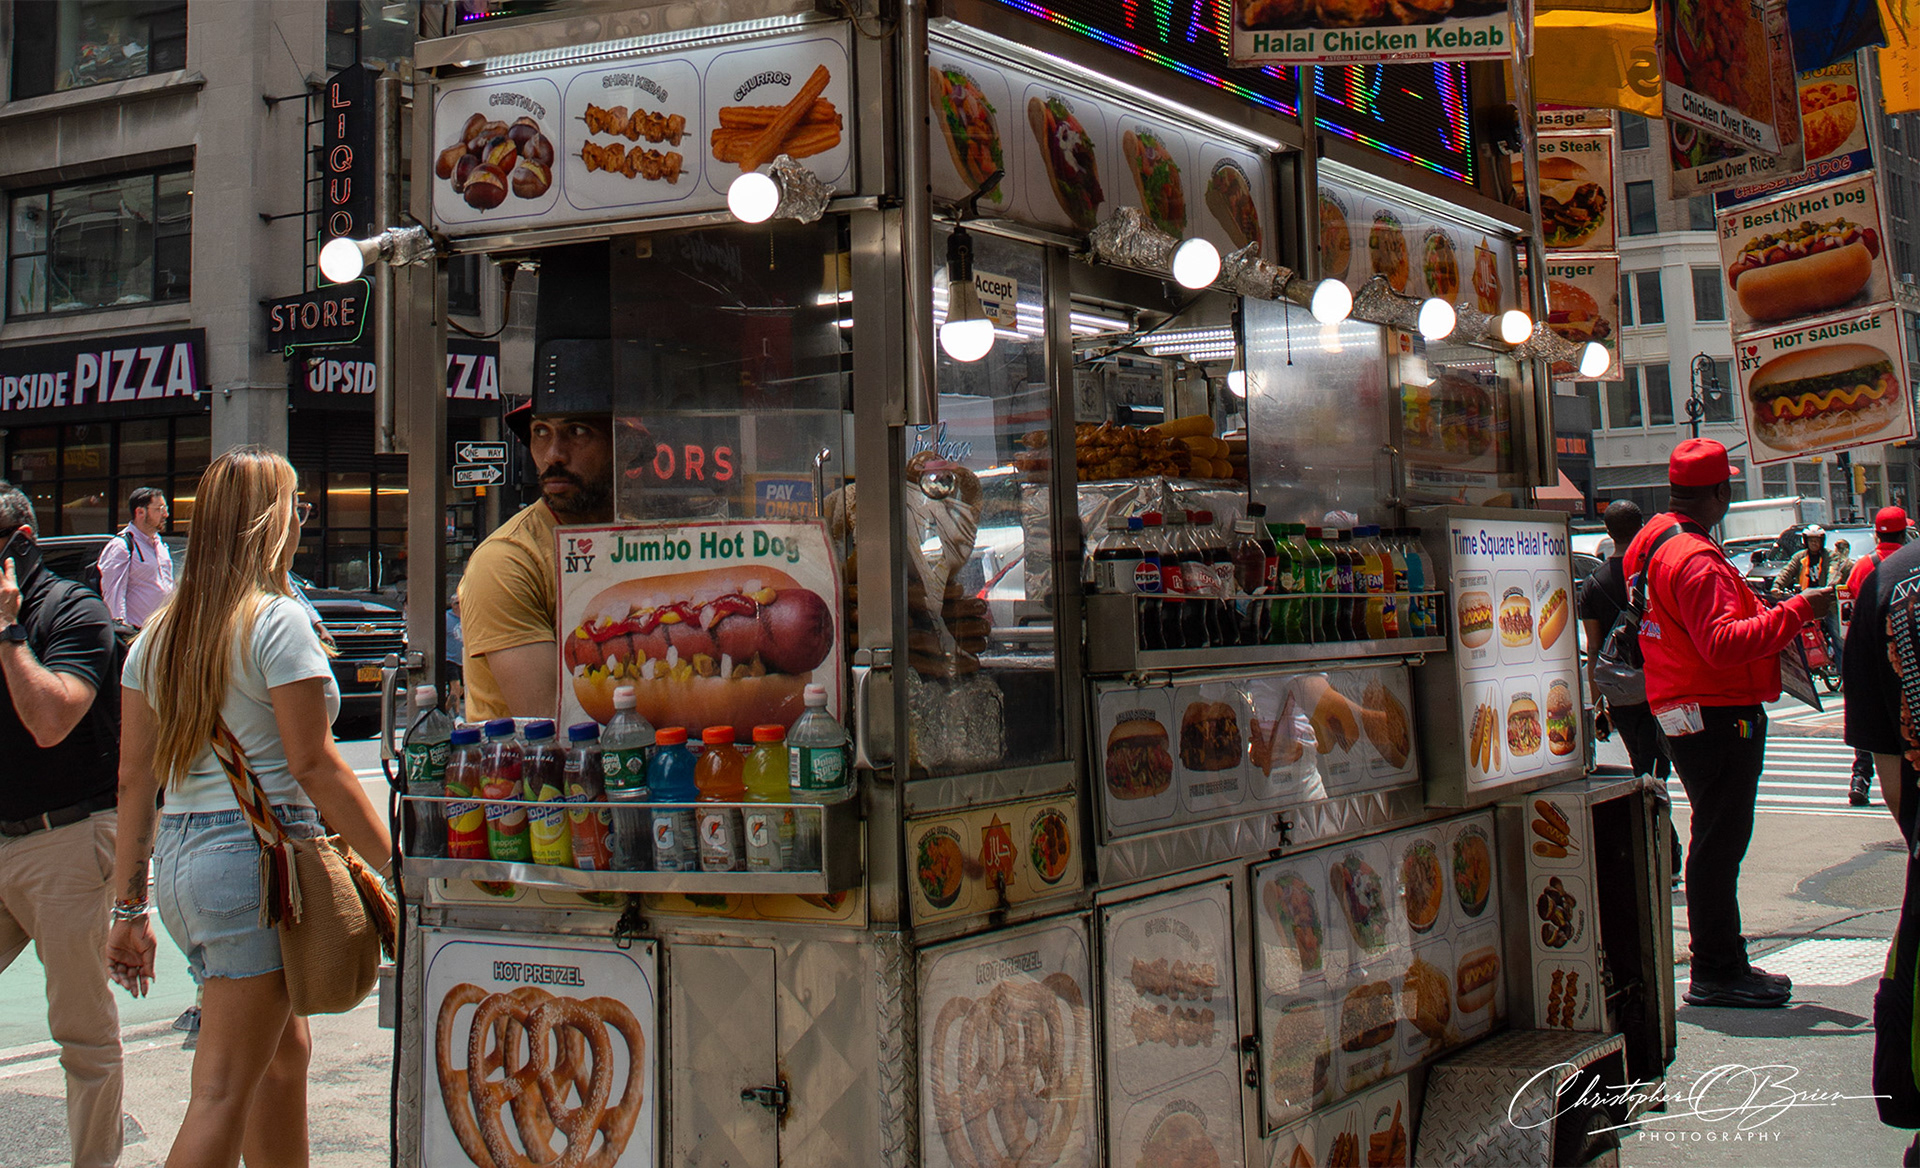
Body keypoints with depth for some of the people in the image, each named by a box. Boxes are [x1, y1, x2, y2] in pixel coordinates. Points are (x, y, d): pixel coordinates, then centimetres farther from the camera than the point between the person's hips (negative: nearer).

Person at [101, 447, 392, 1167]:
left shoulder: (156, 635, 12)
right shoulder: (277, 622, -10)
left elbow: (135, 778, 12)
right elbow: (312, 763, -14)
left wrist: (130, 909, 15)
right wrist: (396, 863, -11)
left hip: (178, 857, 8)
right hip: (256, 855, -8)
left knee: (286, 1050, 20)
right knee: (222, 1089, -3)